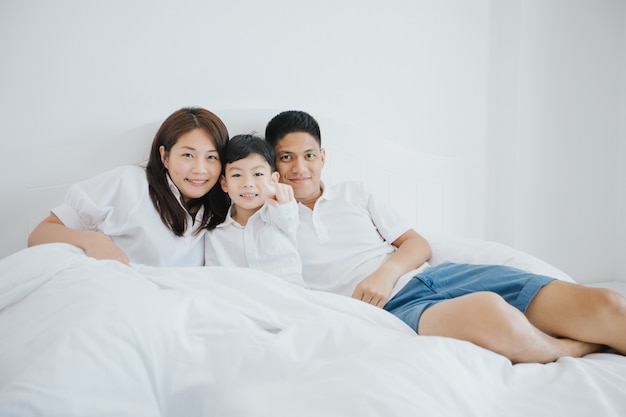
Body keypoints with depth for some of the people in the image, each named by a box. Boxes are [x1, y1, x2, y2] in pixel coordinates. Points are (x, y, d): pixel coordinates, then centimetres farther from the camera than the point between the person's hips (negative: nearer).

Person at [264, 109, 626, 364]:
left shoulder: (352, 193, 22)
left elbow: (419, 244, 16)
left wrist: (387, 271, -6)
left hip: (433, 275, 5)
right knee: (495, 315, -36)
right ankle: (581, 348, -10)